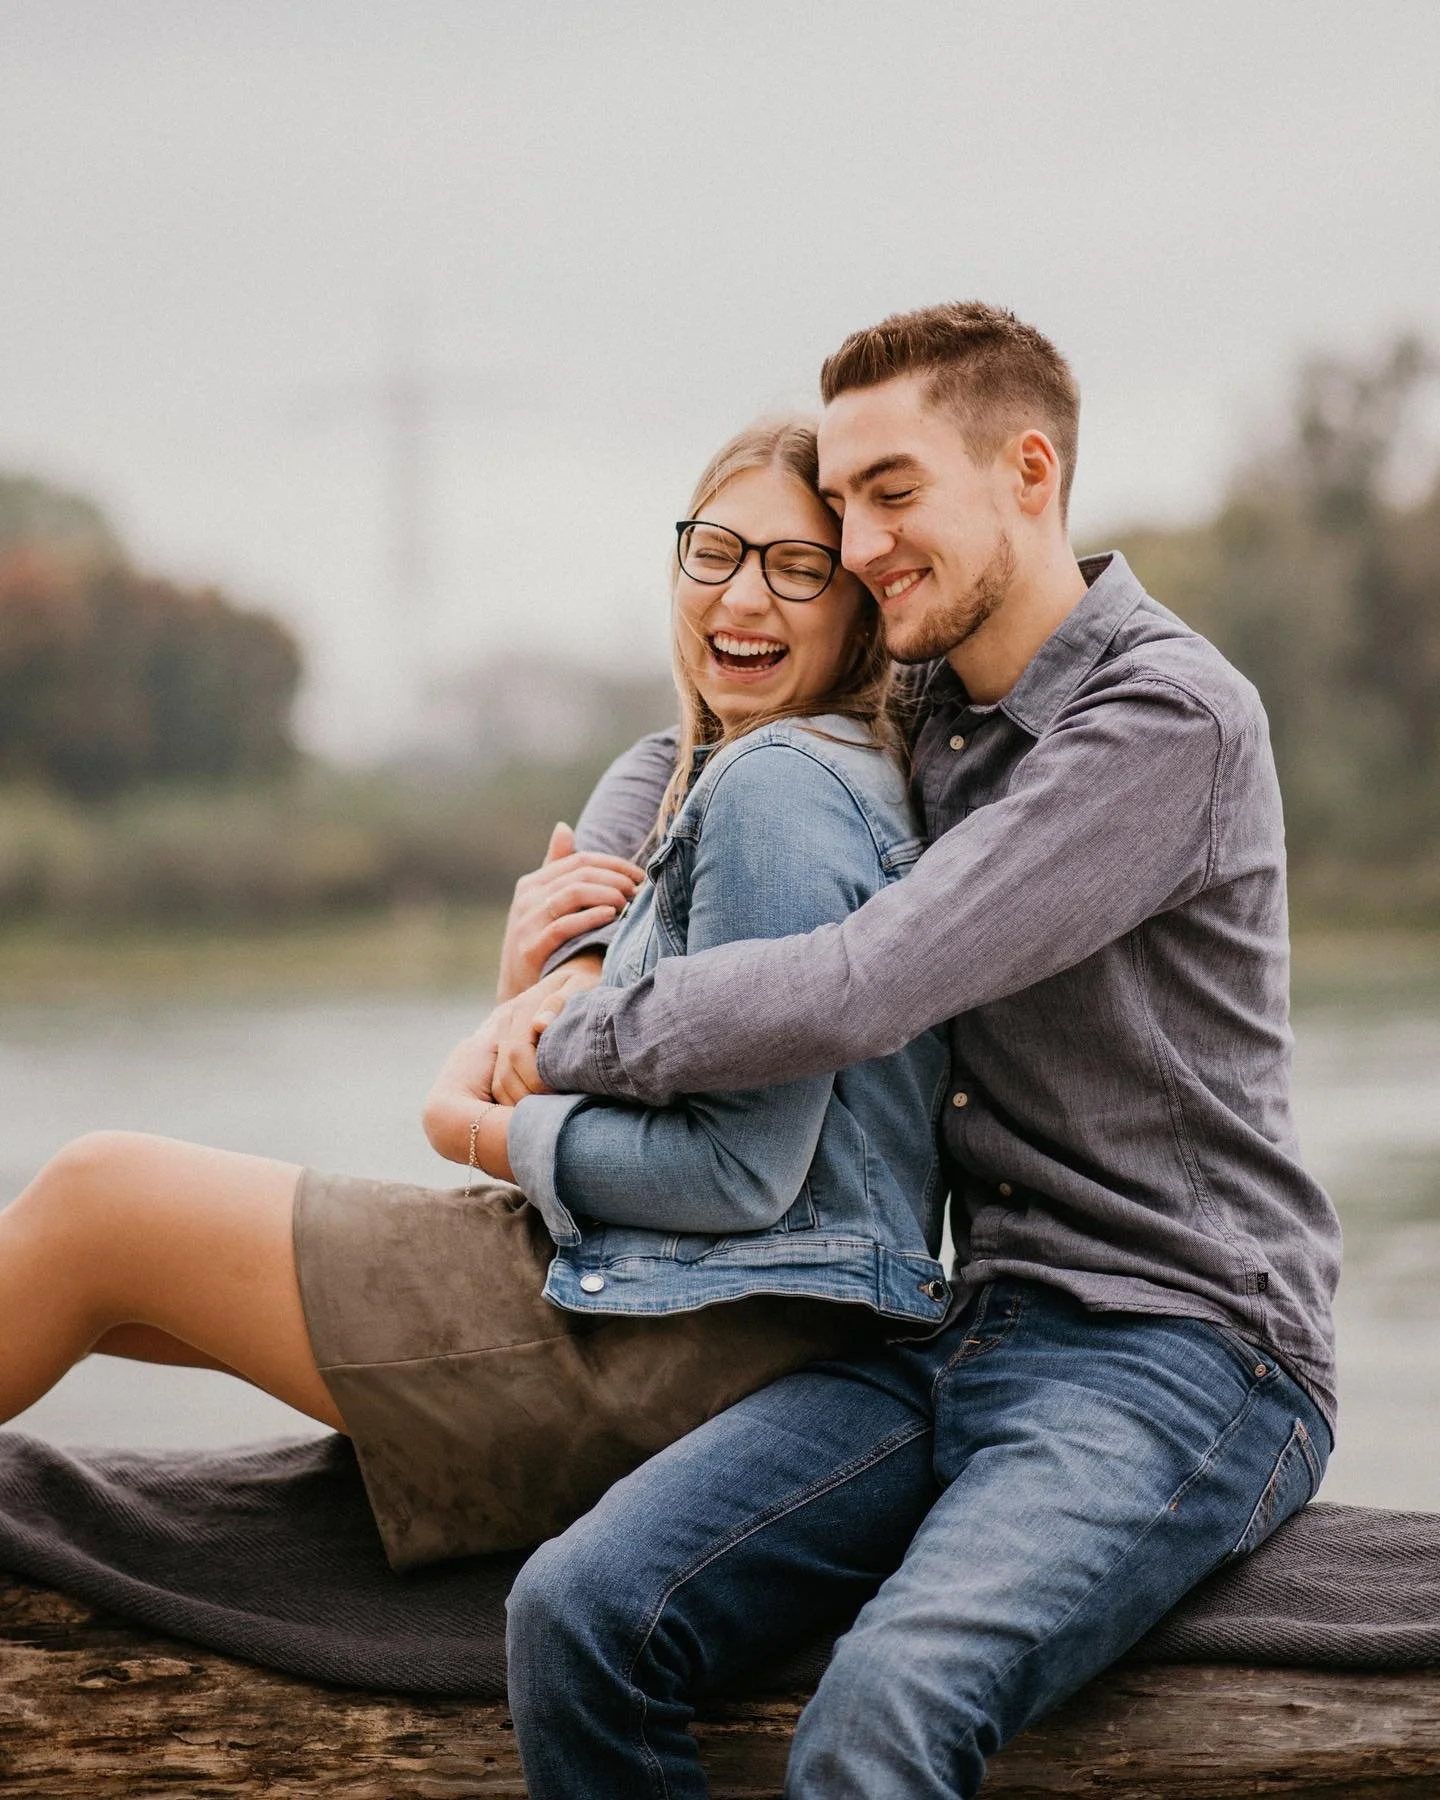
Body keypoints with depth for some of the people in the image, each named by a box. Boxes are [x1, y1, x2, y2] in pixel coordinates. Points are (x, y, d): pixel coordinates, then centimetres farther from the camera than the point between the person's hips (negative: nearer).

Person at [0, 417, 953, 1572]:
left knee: (98, 1199, -2)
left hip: (693, 1349, -10)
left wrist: (495, 1135, -6)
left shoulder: (781, 782, -16)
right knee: (114, 1187, 16)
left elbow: (743, 1171, -21)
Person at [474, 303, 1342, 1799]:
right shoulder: (922, 718, 15)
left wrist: (571, 1044, -5)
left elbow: (855, 992, -20)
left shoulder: (1170, 719, -11)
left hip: (1177, 1353, -7)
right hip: (965, 1334, 7)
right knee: (575, 1616, -16)